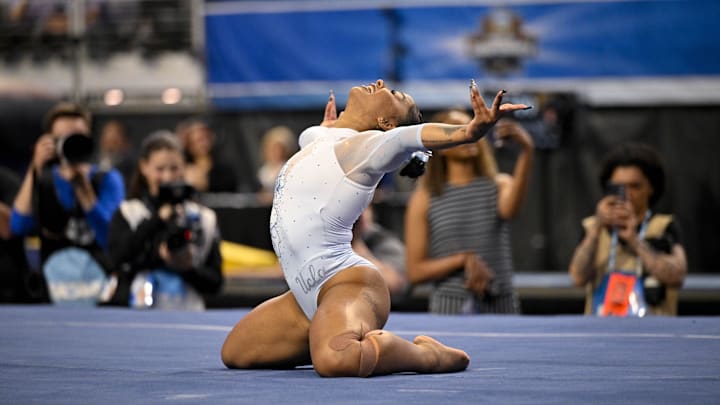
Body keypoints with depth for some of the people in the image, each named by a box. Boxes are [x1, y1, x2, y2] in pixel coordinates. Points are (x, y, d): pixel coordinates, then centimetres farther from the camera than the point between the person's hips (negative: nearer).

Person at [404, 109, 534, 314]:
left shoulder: (499, 185, 7)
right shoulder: (424, 199, 3)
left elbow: (508, 209, -19)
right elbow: (415, 271, 0)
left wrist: (526, 151, -32)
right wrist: (464, 260, -15)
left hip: (501, 305, 1)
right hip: (449, 308, -1)